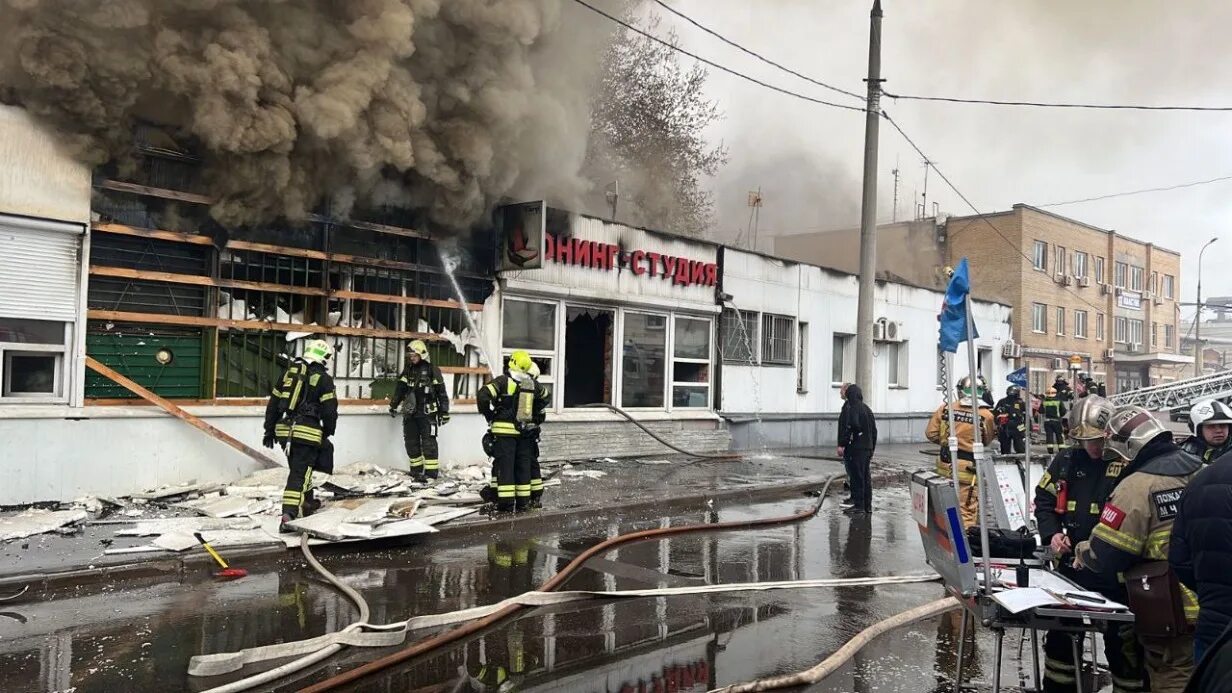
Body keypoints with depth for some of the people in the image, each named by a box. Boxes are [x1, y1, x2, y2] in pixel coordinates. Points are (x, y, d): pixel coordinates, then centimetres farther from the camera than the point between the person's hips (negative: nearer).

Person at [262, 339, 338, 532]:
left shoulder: (289, 372, 14)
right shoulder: (323, 378, -4)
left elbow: (273, 403, 17)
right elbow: (330, 410, -6)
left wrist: (269, 430, 24)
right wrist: (328, 432, 9)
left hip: (285, 430, 6)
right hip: (307, 433, -6)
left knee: (300, 469, 24)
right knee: (299, 474, -6)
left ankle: (307, 502, 40)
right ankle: (288, 517, -15)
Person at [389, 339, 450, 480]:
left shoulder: (432, 370, -7)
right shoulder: (408, 370, 11)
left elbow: (441, 392, -6)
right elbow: (400, 388, 15)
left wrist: (444, 412, -8)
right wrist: (393, 405, 7)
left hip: (427, 412, -6)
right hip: (410, 412, 6)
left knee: (428, 442, -8)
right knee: (411, 441, 10)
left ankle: (432, 472, -4)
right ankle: (416, 469, 21)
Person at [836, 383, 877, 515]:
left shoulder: (850, 407, -12)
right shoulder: (867, 408, 14)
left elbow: (848, 426, -22)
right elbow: (874, 430, 17)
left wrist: (842, 445, -19)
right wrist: (872, 448, 21)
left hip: (855, 447, -8)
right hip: (867, 448, 8)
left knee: (856, 476, -3)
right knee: (866, 477, 12)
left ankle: (858, 504, -1)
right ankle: (867, 505, 17)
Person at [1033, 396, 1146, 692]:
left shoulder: (1129, 464, -15)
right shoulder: (1066, 460, 2)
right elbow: (1044, 499, 13)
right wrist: (1052, 533, -2)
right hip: (1071, 564, 6)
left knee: (1122, 640, 7)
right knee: (1061, 631, 20)